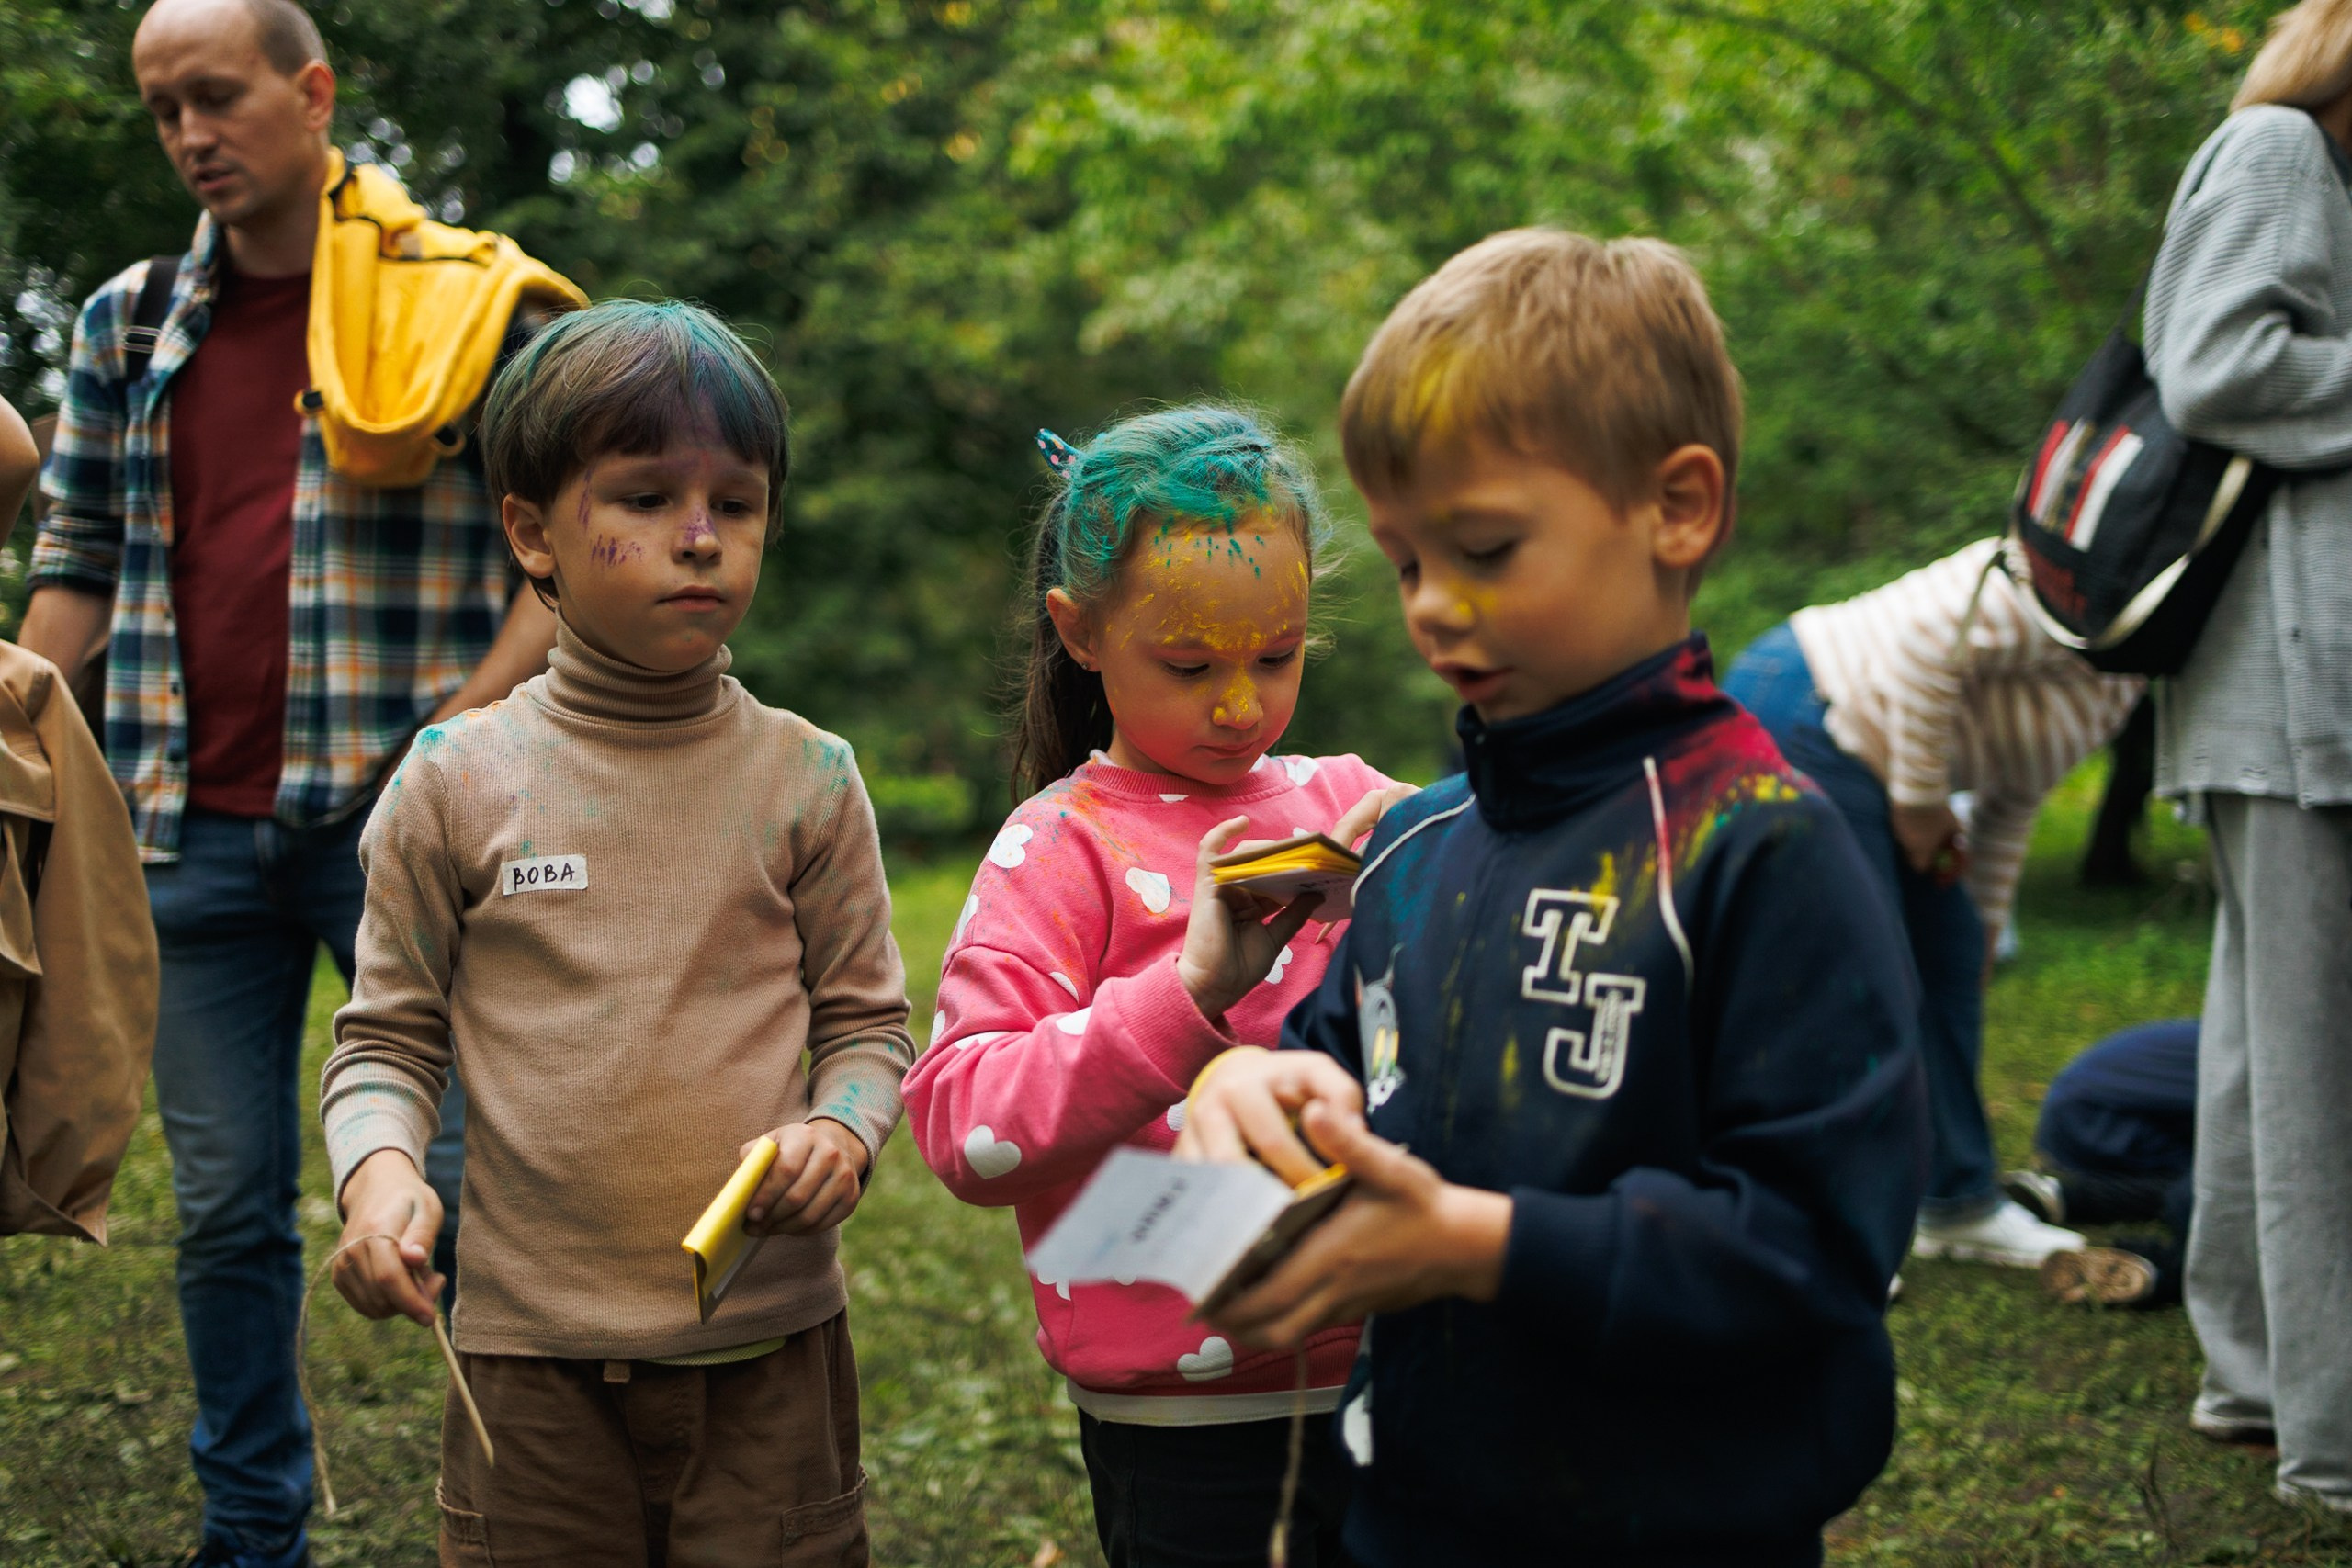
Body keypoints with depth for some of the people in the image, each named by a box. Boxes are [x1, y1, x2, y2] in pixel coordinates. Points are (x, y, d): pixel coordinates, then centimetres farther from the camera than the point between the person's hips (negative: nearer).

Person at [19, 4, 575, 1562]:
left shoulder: (466, 307, 0)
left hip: (399, 824, -4)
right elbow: (81, 562, 17)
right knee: (226, 1203, 11)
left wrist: (459, 734, -14)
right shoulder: (128, 325, 13)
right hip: (198, 830, 4)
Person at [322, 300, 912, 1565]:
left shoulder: (804, 780, 1)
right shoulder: (458, 783, 0)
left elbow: (865, 1018, 8)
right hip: (530, 1349, 0)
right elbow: (389, 1034, 6)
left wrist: (842, 1129, -13)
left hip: (769, 1338, 1)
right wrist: (376, 1170, -13)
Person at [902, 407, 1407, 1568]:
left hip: (1367, 1338, 4)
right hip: (1174, 1384, -4)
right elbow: (962, 1127, -20)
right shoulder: (1061, 850, -9)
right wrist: (1189, 988, -30)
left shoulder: (1346, 805, 5)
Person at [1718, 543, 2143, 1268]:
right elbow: (1928, 640, -27)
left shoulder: (2125, 685, 16)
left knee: (1952, 955, 14)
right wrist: (1921, 800, -17)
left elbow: (2012, 799, 24)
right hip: (1801, 721, -11)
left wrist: (1985, 931, 25)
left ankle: (1959, 1203, 26)